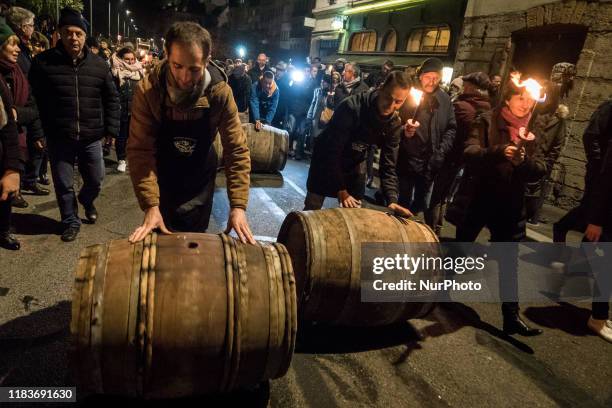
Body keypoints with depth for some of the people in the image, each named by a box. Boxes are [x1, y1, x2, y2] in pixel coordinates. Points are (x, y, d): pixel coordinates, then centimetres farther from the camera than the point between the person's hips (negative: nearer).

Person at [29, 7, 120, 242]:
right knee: (64, 185, 8)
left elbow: (112, 98, 7)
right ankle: (71, 222, 28)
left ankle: (87, 201, 46)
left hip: (91, 137, 2)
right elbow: (34, 100, 0)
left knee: (95, 180, 14)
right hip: (58, 138, -1)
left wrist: (111, 128, 1)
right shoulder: (43, 62, -4)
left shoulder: (98, 64, 2)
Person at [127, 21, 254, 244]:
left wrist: (238, 205, -26)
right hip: (161, 179, -1)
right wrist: (150, 205, -30)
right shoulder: (148, 90, -23)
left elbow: (237, 150, -19)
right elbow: (140, 150, -22)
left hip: (200, 180, 1)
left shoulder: (220, 92, -21)